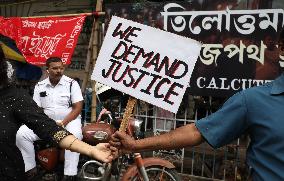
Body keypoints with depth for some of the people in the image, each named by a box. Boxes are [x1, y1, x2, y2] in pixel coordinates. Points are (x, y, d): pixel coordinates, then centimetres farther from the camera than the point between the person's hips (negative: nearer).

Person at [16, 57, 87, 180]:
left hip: (69, 120, -3)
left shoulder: (72, 83, -3)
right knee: (21, 134, -17)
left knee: (74, 136, -37)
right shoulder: (39, 86, 6)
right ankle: (29, 169, -6)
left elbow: (78, 108, -7)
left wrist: (63, 123, -18)